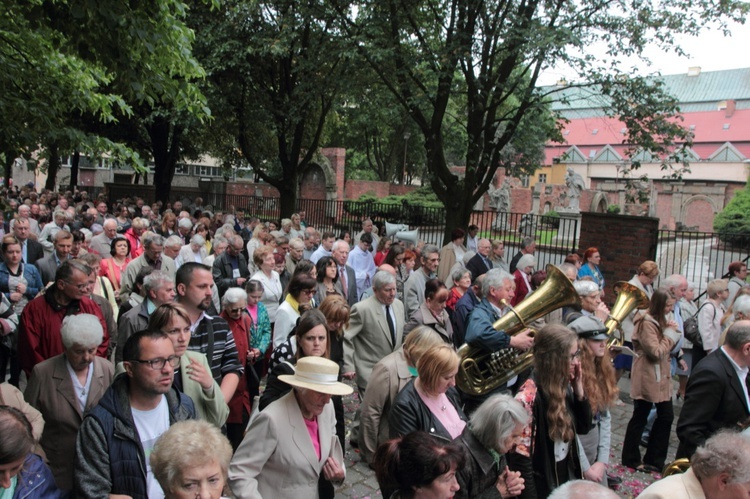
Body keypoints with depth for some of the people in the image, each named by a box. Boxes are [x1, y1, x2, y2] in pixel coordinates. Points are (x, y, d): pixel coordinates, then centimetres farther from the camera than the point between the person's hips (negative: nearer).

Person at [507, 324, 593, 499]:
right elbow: (520, 461, -24)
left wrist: (579, 389, -6)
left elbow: (583, 427, 7)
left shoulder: (564, 386, -3)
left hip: (567, 481, 8)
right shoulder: (529, 397, -27)